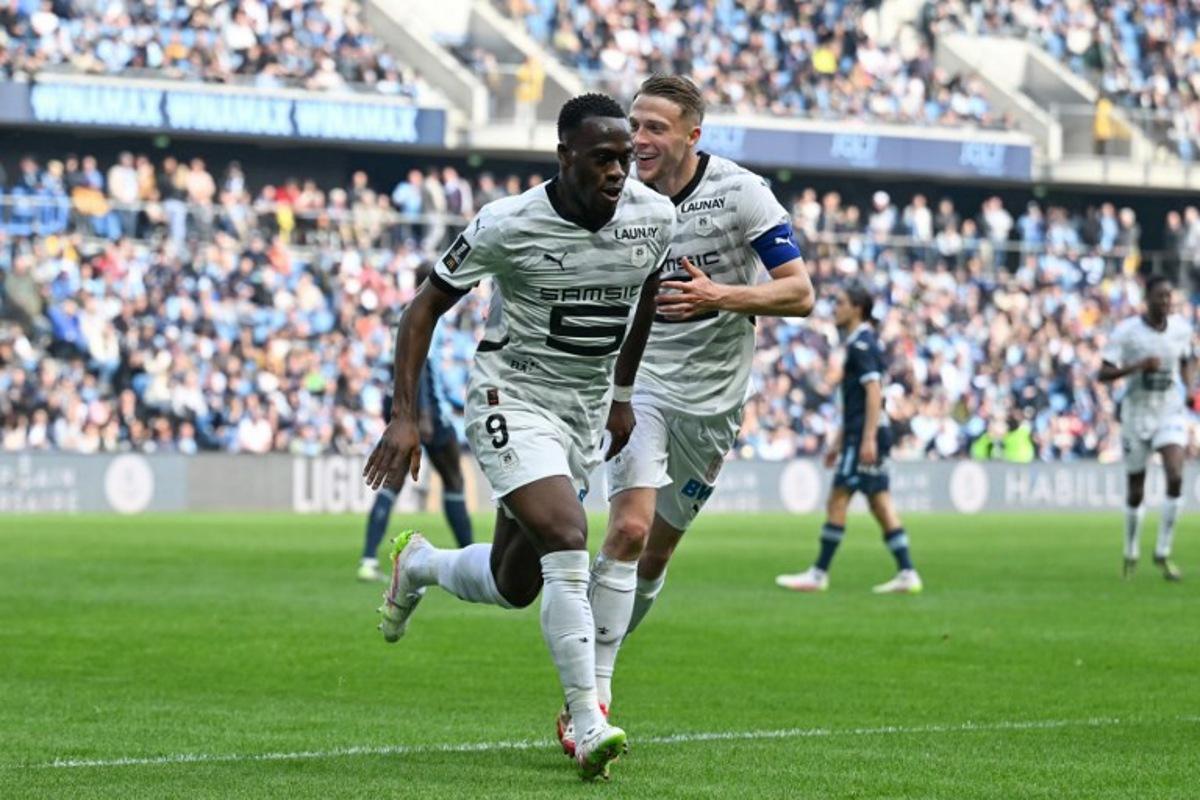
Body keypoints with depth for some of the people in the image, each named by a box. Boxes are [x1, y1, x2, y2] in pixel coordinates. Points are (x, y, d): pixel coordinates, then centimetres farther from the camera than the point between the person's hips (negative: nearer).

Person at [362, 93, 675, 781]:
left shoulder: (655, 217, -6)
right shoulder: (508, 225, -18)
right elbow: (427, 308, -8)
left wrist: (623, 395, 22)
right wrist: (405, 416, -15)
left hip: (587, 413, 6)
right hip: (513, 401, -5)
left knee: (514, 585, 9)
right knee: (567, 542, -25)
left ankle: (420, 563, 42)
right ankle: (590, 728, -23)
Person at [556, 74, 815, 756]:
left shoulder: (740, 192, -12)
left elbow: (799, 293, -15)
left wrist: (720, 295, -29)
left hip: (713, 398, 0)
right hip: (640, 382, 0)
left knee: (657, 552, 8)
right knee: (630, 527, -19)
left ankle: (593, 667, 29)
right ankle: (593, 695, -17)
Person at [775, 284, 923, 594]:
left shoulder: (862, 345, -11)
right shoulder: (859, 344, 20)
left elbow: (873, 393, -20)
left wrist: (868, 439, -25)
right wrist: (839, 442, 28)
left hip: (865, 435, -10)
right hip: (862, 434, 10)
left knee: (838, 501, -6)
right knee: (880, 503, 7)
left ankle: (819, 574, -4)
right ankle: (907, 574, 4)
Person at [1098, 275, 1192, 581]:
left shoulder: (1181, 328, -1)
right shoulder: (1125, 331, -13)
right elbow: (1103, 374, -16)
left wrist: (1188, 388, 1)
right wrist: (1139, 365, -30)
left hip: (1170, 415, 2)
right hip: (1136, 415, -2)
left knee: (1176, 478, -19)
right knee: (1135, 493, 7)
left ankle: (1163, 553, -8)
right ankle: (1131, 554, 30)